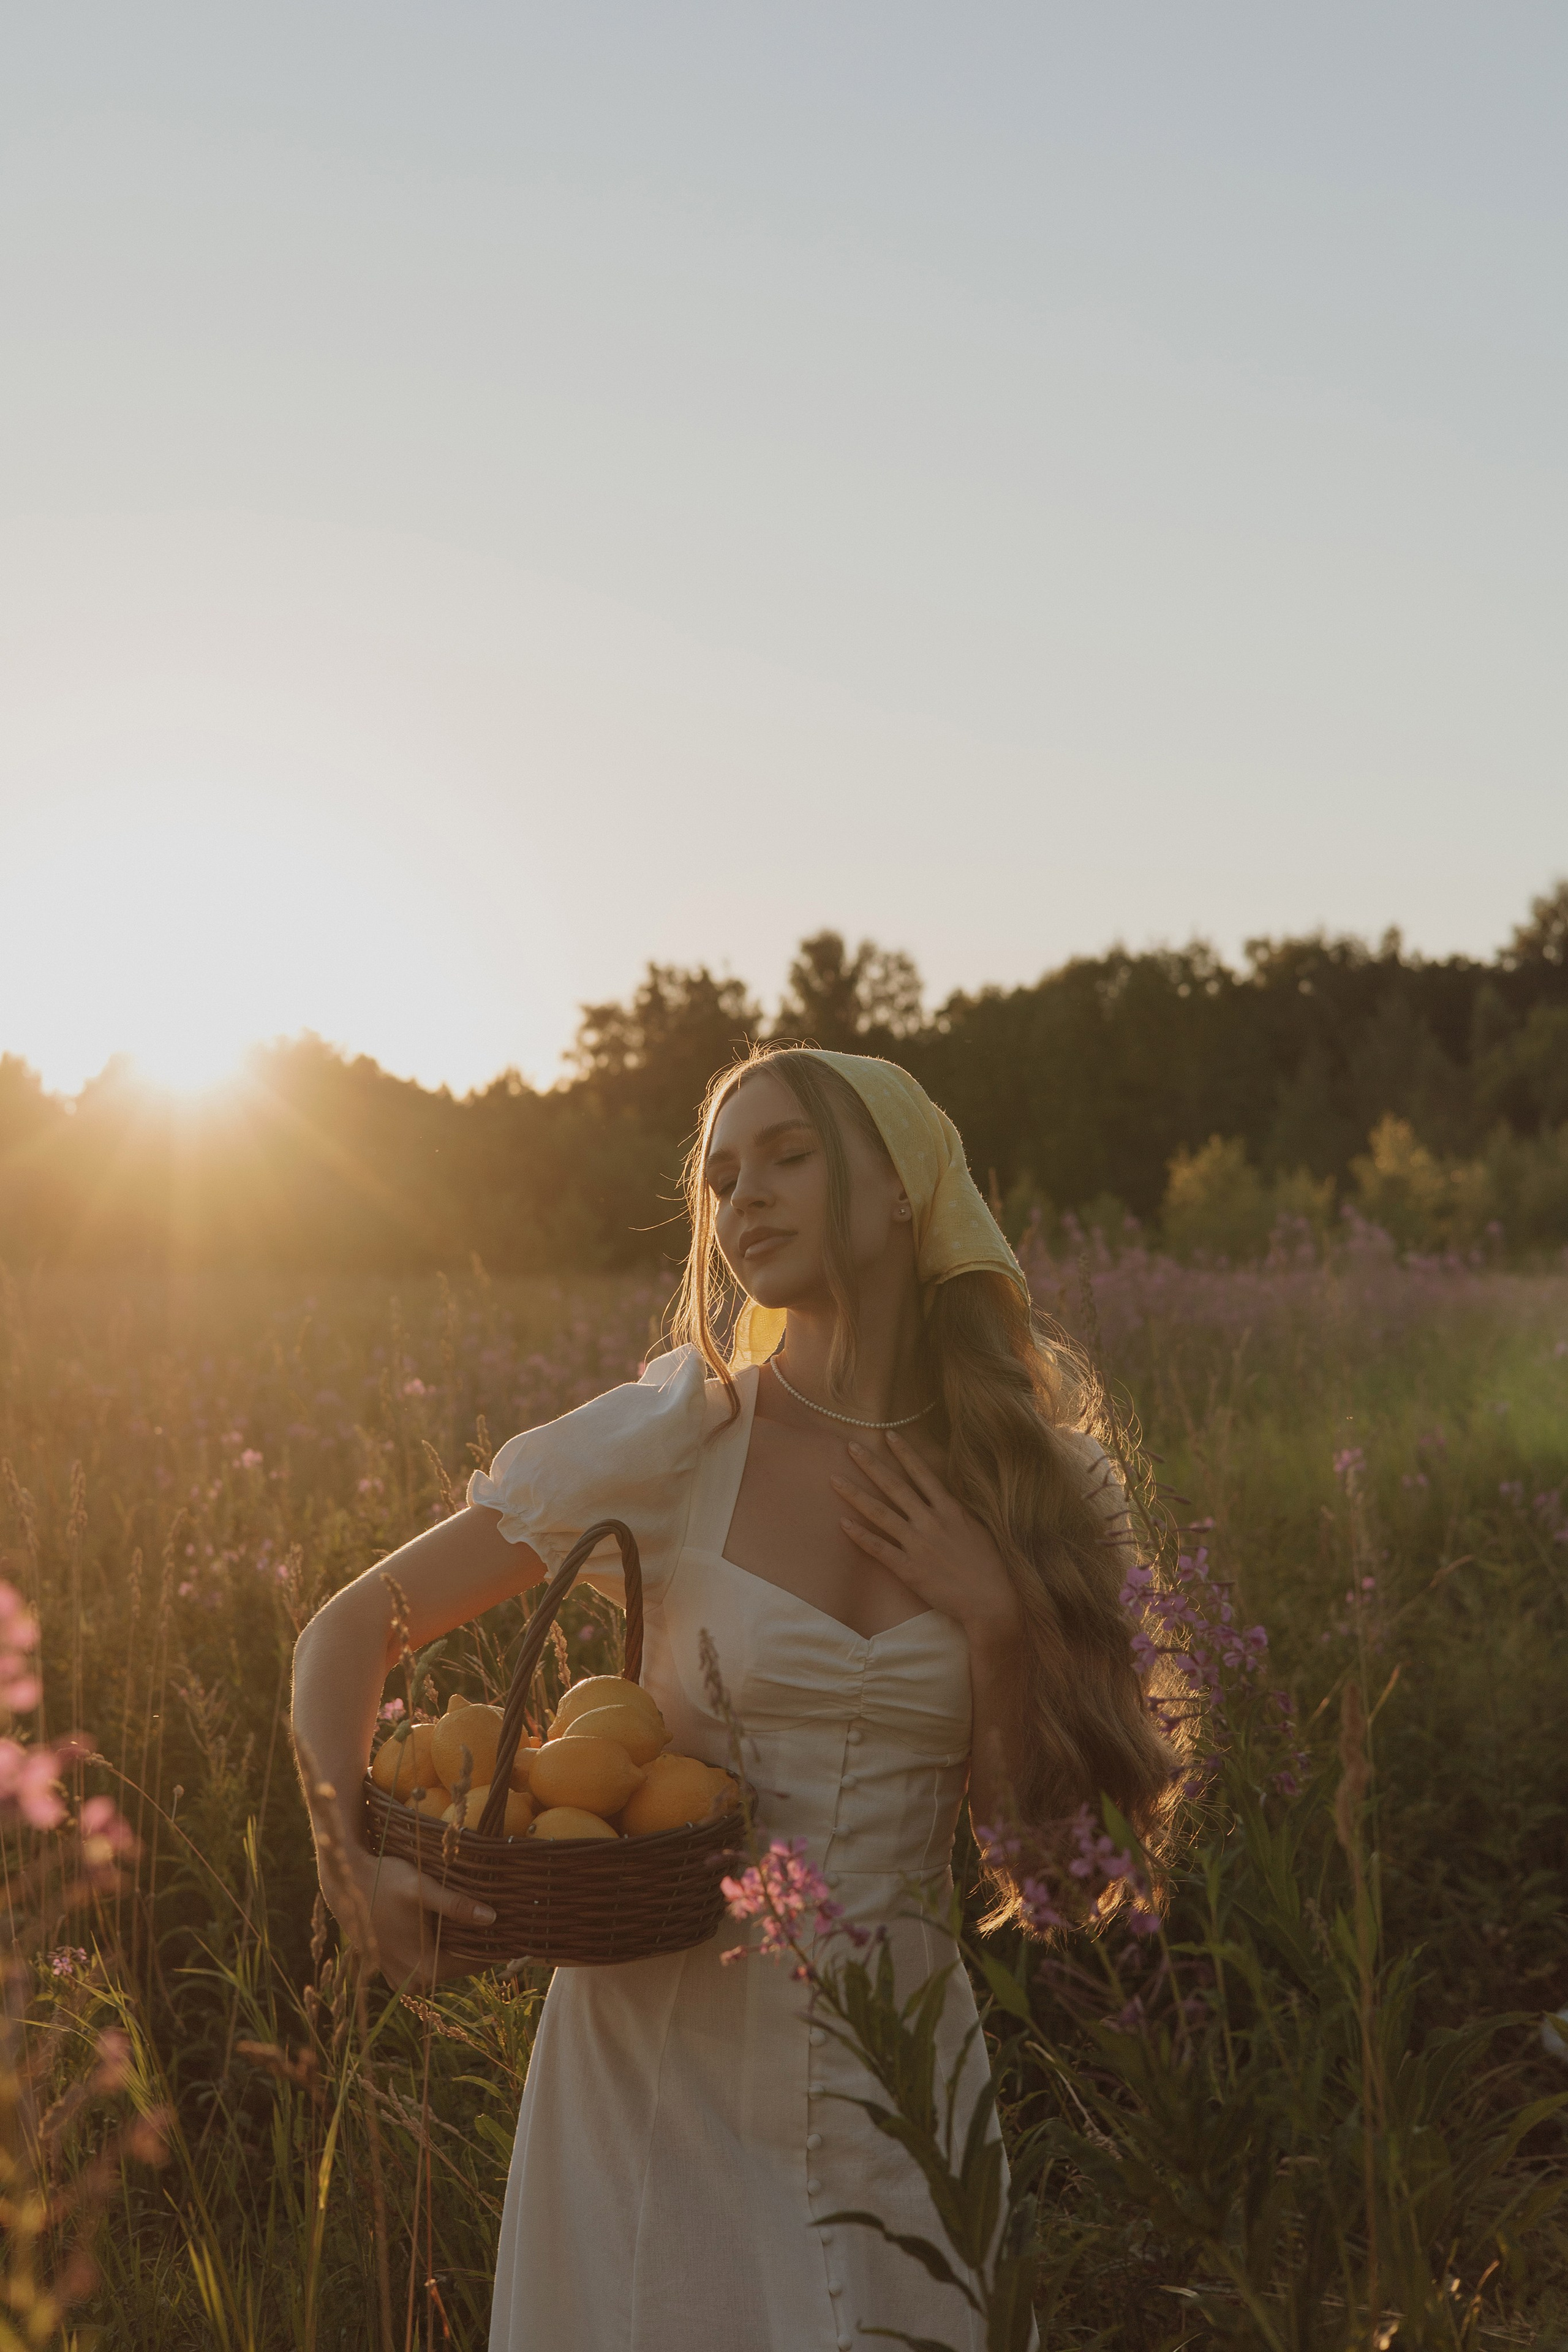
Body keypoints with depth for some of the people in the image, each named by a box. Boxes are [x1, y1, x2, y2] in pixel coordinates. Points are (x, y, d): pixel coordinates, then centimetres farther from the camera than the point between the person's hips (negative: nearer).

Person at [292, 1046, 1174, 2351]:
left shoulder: (1042, 1490, -2)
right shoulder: (673, 1440, -8)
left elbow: (1033, 1823, 2)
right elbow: (350, 1629, -3)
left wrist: (998, 1614, -13)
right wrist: (355, 1856, -18)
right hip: (667, 2042, -1)